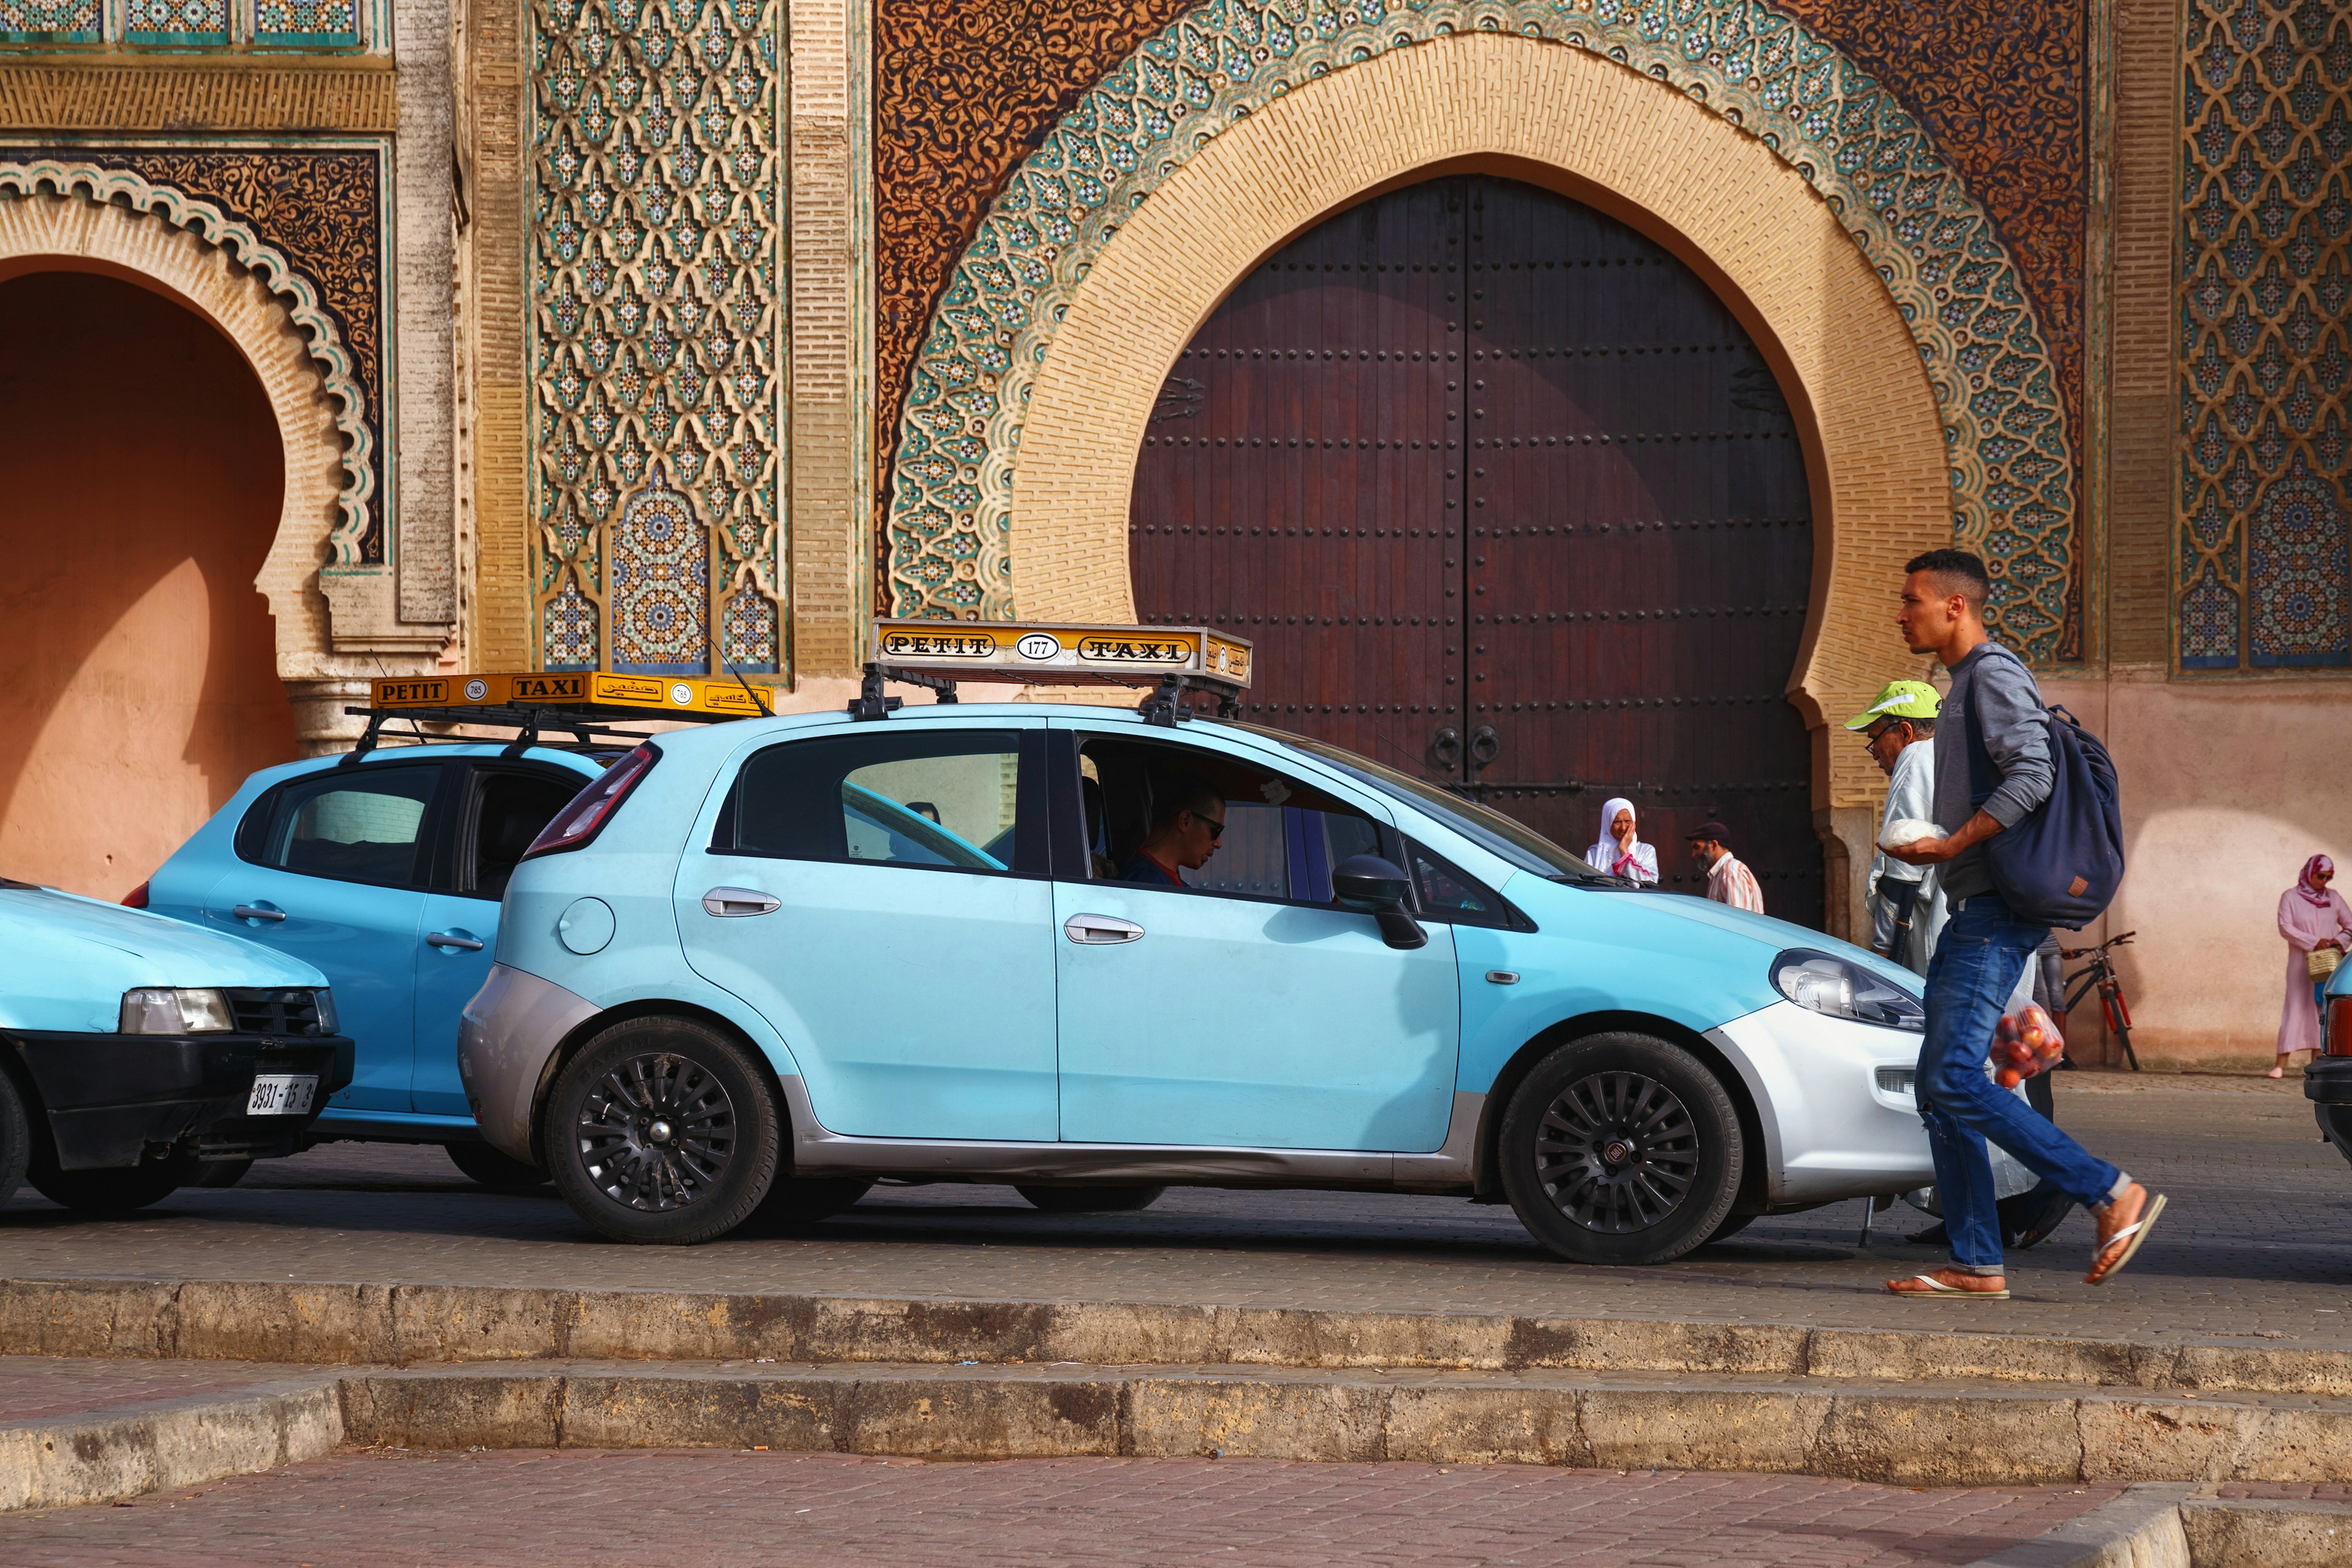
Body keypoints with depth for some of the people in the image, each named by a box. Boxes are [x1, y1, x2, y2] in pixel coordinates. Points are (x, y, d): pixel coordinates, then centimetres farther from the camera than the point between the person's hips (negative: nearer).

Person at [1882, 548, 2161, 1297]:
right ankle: (1977, 1263, 5)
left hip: (1996, 911, -11)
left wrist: (1950, 846, -20)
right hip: (1971, 911, 11)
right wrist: (1937, 851, 16)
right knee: (1939, 1087, 6)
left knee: (1957, 1080, -17)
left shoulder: (1994, 675, -8)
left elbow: (2031, 776, -22)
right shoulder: (1963, 687, 23)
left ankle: (2114, 1196, -13)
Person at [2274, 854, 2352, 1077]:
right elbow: (2285, 927, -10)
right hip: (2301, 964, -3)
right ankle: (2281, 1063, -6)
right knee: (2296, 1008, -7)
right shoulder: (2291, 898, 0)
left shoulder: (2333, 898, 10)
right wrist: (2315, 942, -18)